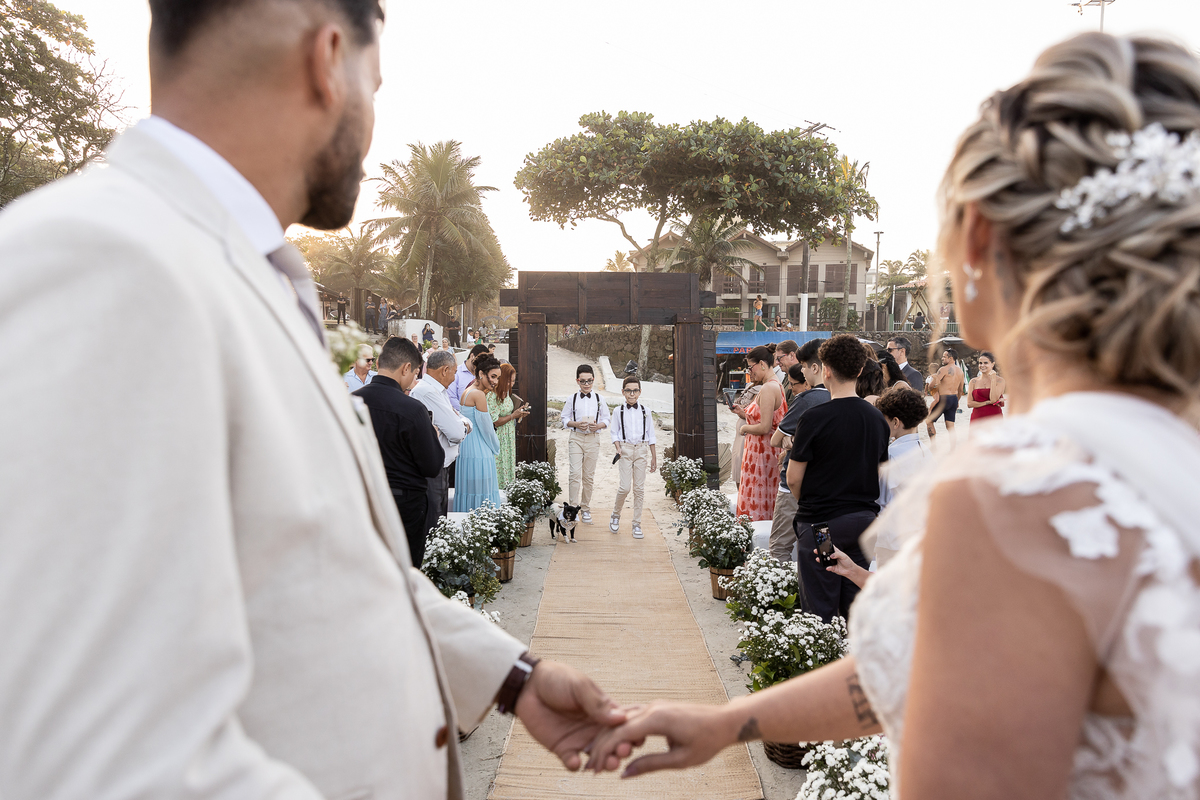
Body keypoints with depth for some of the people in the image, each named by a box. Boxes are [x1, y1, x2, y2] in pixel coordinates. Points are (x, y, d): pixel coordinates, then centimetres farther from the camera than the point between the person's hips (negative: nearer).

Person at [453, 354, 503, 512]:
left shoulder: (467, 392, 13)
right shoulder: (479, 395, -15)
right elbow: (486, 428, -11)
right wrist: (495, 448, 2)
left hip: (466, 449, 10)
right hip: (479, 452, -10)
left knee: (469, 490, 11)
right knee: (481, 494, -5)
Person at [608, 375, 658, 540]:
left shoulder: (645, 411, 8)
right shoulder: (619, 411, 4)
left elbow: (650, 435, 12)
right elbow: (615, 433, 6)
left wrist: (654, 456, 11)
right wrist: (618, 449, -11)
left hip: (641, 450, 2)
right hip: (625, 449, -2)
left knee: (639, 488, 2)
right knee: (624, 487, -11)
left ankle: (637, 524, 11)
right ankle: (616, 515, 16)